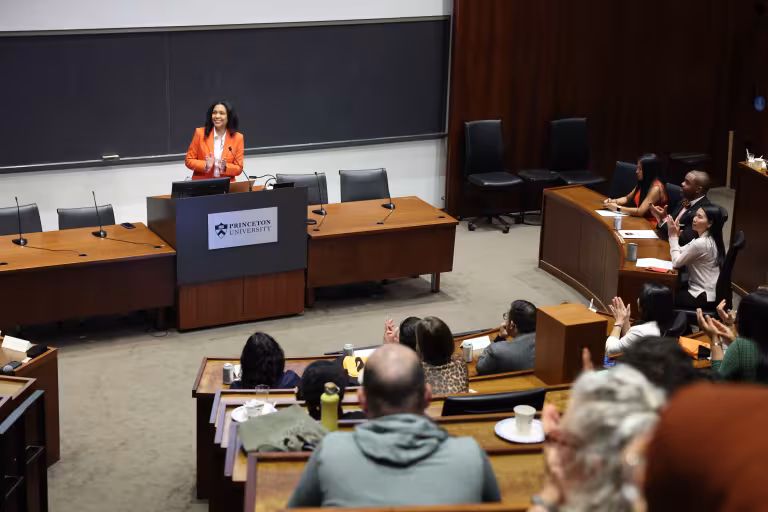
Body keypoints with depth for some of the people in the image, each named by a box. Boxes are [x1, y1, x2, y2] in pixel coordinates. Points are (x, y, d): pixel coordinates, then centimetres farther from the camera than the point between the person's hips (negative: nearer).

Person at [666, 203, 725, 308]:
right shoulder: (710, 240, 5)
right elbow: (682, 252, 6)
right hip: (708, 291, 10)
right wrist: (675, 235, -8)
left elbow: (677, 262, -17)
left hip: (703, 297, -10)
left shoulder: (701, 243, -26)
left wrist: (673, 236, -11)